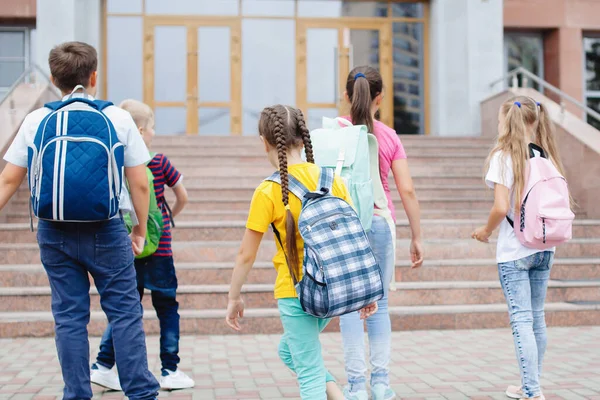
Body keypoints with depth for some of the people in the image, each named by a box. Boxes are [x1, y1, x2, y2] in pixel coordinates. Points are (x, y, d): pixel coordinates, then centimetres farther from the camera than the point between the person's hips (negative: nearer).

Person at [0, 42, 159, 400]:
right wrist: (141, 230, 10)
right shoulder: (119, 118, -1)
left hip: (55, 232, 2)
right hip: (106, 230, -2)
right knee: (125, 313, 6)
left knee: (69, 317, 10)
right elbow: (140, 184, -1)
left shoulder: (36, 121, 3)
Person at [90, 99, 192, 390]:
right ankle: (170, 371, 12)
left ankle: (102, 365, 11)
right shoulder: (159, 162, -8)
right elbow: (183, 197, 1)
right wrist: (170, 217, 19)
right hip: (157, 249, -4)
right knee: (167, 308, 8)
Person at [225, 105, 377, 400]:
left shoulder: (269, 191, -12)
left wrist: (234, 298, 7)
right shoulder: (333, 179, 0)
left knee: (310, 373, 7)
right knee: (289, 350, 27)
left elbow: (246, 254, -6)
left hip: (296, 292, -6)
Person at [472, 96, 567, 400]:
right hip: (544, 248, 6)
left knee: (521, 320, -2)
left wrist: (486, 230, -2)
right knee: (536, 317, 15)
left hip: (514, 250, -6)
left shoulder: (503, 157, -12)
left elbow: (501, 207, -19)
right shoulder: (547, 157, 5)